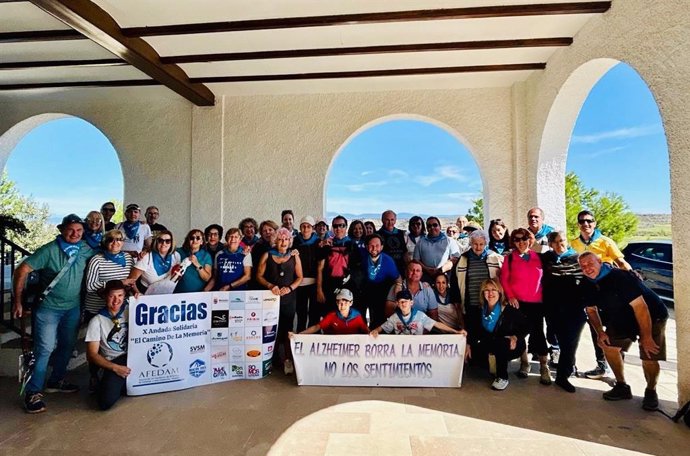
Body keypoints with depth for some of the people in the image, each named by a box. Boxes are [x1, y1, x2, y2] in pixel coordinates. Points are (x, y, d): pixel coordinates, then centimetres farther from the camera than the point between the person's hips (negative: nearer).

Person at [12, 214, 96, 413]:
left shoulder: (86, 250, -2)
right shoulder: (49, 250, -15)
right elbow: (22, 270, -13)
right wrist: (17, 301, -13)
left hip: (73, 308, 5)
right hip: (48, 307, -5)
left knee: (67, 346, 14)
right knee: (45, 349, -4)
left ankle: (56, 381, 33)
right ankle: (33, 392, 11)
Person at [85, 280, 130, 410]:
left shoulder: (130, 310, 5)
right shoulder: (97, 321, 0)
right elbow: (92, 355, -1)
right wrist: (114, 367, -14)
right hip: (113, 364, -3)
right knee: (106, 401, -25)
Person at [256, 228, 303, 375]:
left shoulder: (294, 257, 5)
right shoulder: (267, 255, 4)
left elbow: (299, 277, 7)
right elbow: (259, 276, 4)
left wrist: (290, 288, -9)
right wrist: (270, 286, -12)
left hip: (288, 298, 0)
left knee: (287, 328, -2)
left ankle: (288, 359, 5)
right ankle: (273, 358, 17)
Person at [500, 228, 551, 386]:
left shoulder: (537, 257, 7)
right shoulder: (509, 258, 1)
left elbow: (543, 279, 11)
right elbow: (504, 279, 0)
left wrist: (544, 296, 4)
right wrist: (510, 296, -9)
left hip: (536, 302, 1)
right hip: (517, 302, -1)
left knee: (538, 333, 2)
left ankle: (544, 368, 11)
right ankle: (524, 363, 22)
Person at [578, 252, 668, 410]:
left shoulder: (620, 277, -32)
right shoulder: (589, 285, -9)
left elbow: (640, 306, -31)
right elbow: (591, 310, 5)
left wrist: (646, 337, -27)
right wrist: (600, 332, -4)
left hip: (652, 317, -6)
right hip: (622, 319, 7)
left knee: (649, 356, -13)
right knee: (609, 346, -3)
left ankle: (651, 392, 14)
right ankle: (622, 387, 15)